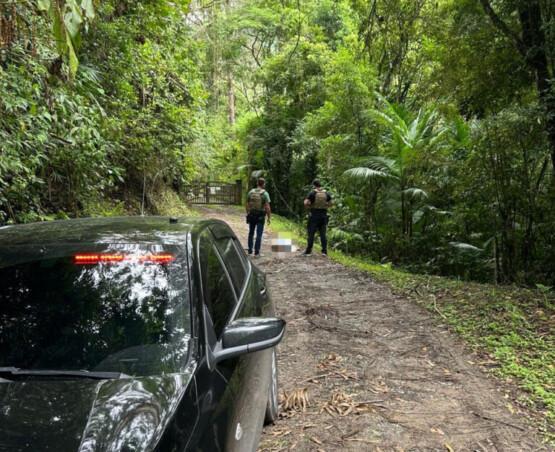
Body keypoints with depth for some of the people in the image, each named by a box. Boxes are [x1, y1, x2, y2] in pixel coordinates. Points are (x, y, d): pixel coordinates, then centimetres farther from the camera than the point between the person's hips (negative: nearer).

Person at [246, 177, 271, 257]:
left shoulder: (251, 192, 3)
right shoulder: (265, 193, -10)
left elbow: (247, 205, 7)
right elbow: (267, 207, -14)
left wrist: (248, 214, 18)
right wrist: (269, 217, -7)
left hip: (251, 215, 4)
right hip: (260, 216, -4)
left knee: (251, 233, 15)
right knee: (259, 234, 0)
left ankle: (250, 251, 18)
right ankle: (256, 253, 1)